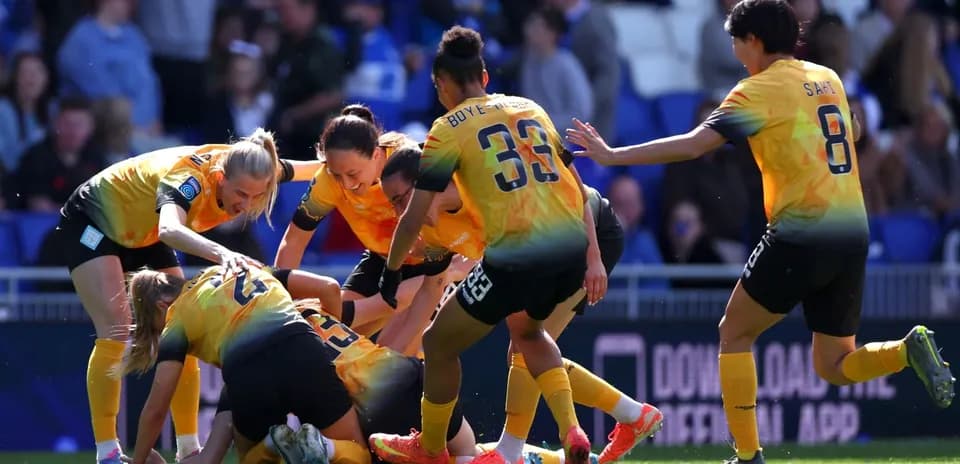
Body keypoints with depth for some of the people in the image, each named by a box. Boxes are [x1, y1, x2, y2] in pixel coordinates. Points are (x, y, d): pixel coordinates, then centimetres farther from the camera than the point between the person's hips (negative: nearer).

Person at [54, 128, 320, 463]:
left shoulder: (244, 171, -21)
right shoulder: (189, 179, -41)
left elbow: (302, 169, 3)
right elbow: (170, 230, -63)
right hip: (93, 221, -7)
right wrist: (220, 252, -79)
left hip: (143, 232, 7)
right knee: (117, 330, -20)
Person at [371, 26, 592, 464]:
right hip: (573, 248, 6)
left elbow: (414, 217, 3)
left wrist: (392, 269, 19)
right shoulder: (531, 109, 18)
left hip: (516, 258, -6)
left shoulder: (450, 128, 3)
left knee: (439, 343, 17)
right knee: (527, 329, 35)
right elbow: (576, 187, 18)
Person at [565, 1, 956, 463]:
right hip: (853, 235, 6)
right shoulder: (828, 79, 15)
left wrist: (614, 155, -8)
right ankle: (910, 349, -13)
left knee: (734, 335, 11)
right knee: (834, 366, 14)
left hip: (800, 235, -6)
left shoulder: (759, 91, -6)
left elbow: (693, 145, -13)